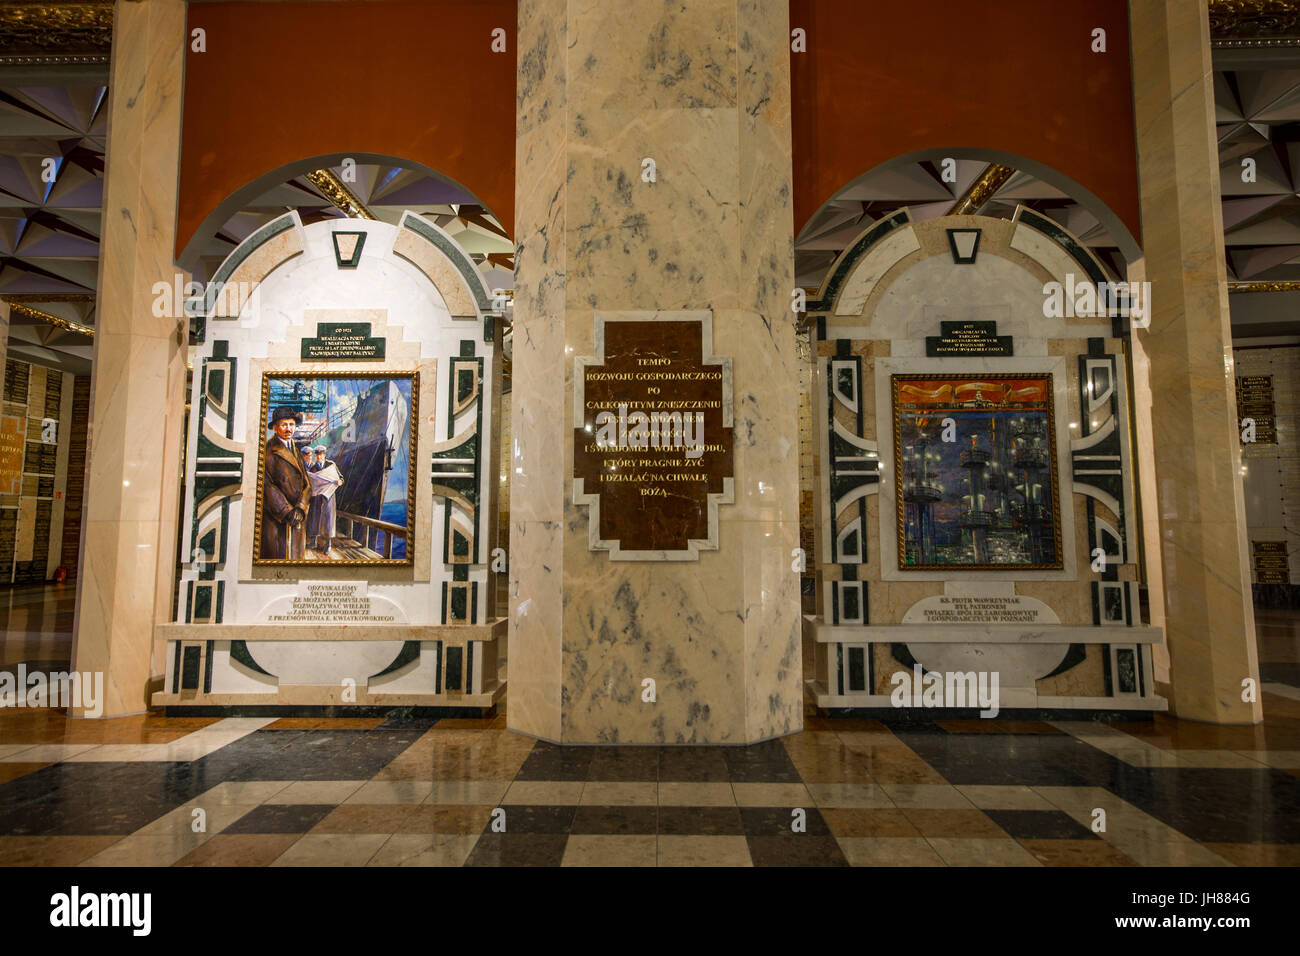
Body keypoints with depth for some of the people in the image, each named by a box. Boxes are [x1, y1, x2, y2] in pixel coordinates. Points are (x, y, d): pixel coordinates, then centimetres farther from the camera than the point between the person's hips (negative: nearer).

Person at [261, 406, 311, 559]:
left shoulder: (296, 453, 18)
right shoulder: (268, 451, -2)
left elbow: (306, 485, 12)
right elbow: (266, 485, -9)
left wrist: (300, 508, -6)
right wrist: (285, 511, -14)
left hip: (297, 518, 6)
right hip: (274, 519, -6)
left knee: (295, 558, 5)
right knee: (275, 558, -5)